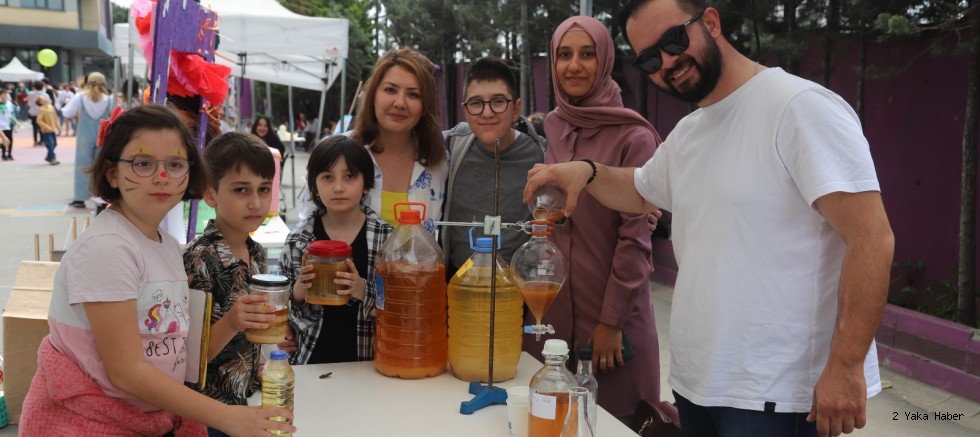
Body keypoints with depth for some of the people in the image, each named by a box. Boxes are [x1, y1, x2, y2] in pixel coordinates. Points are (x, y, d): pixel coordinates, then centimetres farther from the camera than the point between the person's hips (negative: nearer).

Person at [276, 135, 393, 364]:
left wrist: (363, 291, -16)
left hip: (368, 361, -1)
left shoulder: (387, 238, -1)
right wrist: (298, 293, -8)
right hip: (311, 360, 2)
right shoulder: (298, 241, 3)